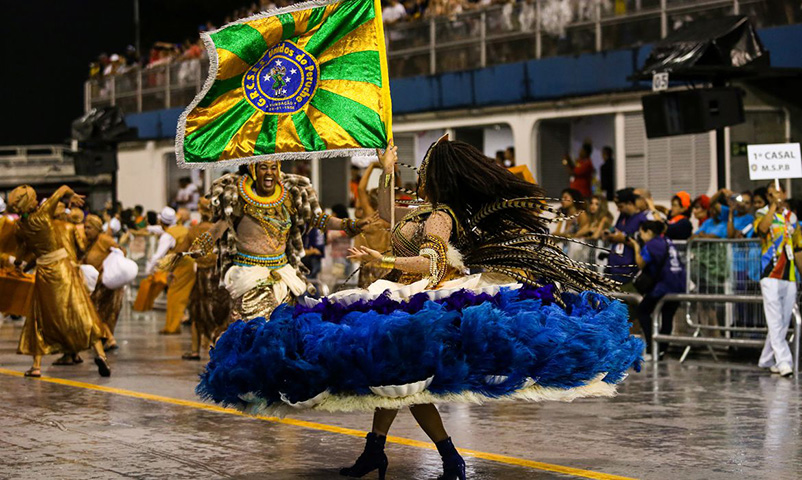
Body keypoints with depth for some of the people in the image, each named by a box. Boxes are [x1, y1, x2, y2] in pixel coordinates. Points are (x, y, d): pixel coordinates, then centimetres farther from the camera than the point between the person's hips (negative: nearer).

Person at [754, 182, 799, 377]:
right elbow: (763, 228, -22)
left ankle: (767, 360, 18)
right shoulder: (763, 214, 3)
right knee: (775, 321, -12)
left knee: (783, 322, 7)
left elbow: (797, 247, 19)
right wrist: (774, 206, -22)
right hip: (770, 276, -5)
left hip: (790, 277, 5)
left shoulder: (792, 217, 16)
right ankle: (783, 361, -17)